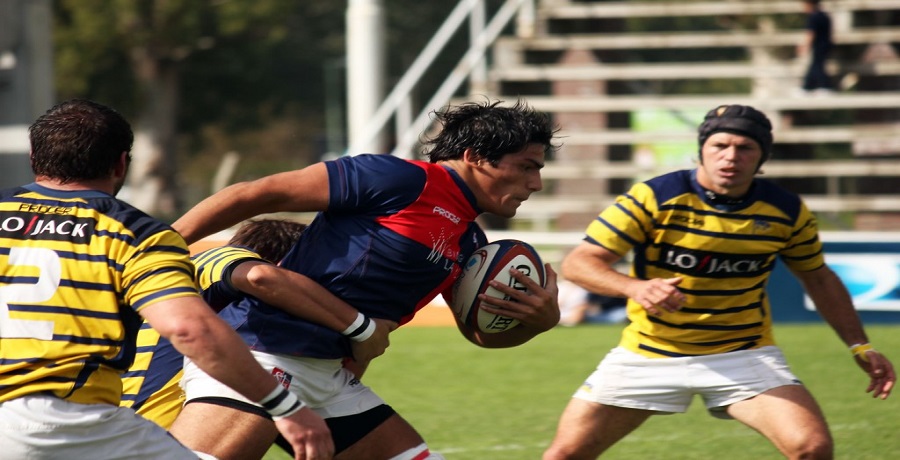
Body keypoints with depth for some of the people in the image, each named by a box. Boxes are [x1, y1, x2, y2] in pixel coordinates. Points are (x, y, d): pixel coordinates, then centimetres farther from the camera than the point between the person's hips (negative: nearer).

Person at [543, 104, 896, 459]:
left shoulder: (787, 211, -4)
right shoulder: (655, 198, -14)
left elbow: (818, 279, 14)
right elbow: (578, 262, -17)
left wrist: (859, 346, 6)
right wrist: (636, 288, -36)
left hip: (743, 356, 1)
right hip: (647, 355, -1)